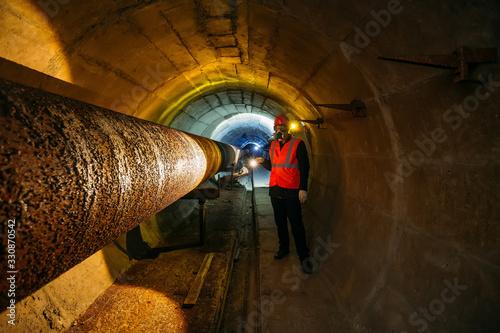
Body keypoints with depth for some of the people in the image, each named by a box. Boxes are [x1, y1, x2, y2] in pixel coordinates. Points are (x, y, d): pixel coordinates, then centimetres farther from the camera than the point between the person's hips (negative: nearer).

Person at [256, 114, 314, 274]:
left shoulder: (298, 144, -6)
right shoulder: (273, 145, 12)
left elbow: (304, 168, -8)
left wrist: (303, 189, -15)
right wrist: (264, 162, -2)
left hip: (291, 192, -6)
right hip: (275, 190, 6)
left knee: (296, 224, -4)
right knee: (280, 221, 14)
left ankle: (303, 256, 7)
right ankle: (284, 248, 30)